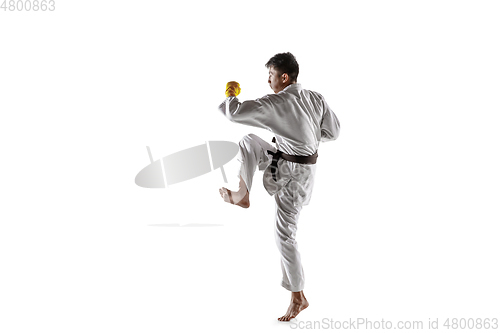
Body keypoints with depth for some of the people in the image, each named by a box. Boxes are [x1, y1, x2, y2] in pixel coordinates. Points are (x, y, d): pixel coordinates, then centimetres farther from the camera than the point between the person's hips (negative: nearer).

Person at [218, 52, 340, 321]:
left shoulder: (275, 104, -24)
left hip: (293, 175, -8)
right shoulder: (316, 99, -4)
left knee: (284, 235, 2)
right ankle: (242, 196, 28)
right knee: (248, 143, 15)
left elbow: (234, 112, -21)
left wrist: (230, 94, 2)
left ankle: (298, 298, 13)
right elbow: (332, 132, 4)